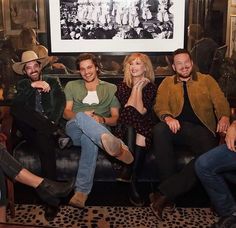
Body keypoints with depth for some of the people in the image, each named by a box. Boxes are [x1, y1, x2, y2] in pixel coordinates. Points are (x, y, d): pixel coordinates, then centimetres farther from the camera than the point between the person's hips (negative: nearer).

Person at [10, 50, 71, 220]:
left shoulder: (53, 82, 18)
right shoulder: (22, 85, 20)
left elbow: (61, 103, 0)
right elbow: (15, 105, -2)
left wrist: (52, 123, -19)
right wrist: (32, 86, -15)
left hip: (47, 128, -1)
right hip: (31, 131, 1)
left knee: (43, 138, -37)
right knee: (16, 110, -28)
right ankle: (56, 134, -30)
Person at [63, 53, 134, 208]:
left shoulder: (111, 89, 19)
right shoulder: (72, 86, 23)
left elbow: (115, 118, 12)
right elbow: (66, 113, 11)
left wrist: (101, 120, -12)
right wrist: (82, 115, -12)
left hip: (100, 129, 0)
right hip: (74, 129, 1)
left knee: (90, 140, -41)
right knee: (81, 117, -38)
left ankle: (82, 191, -43)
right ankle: (115, 145, -64)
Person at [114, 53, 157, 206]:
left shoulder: (151, 87, 7)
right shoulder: (123, 86, 12)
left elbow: (142, 111, -8)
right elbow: (127, 109, -6)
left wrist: (139, 88, -5)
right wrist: (135, 88, -3)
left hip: (144, 126, -1)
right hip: (126, 126, 1)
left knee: (141, 136, -35)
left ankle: (133, 183, -32)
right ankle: (129, 168, -37)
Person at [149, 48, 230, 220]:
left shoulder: (207, 80, 21)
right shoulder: (167, 82, 22)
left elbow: (220, 101, 10)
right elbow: (160, 105, 7)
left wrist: (225, 116, -14)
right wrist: (168, 117, -17)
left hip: (203, 129, 0)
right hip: (178, 127, 1)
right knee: (159, 130, -35)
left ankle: (164, 193, -28)